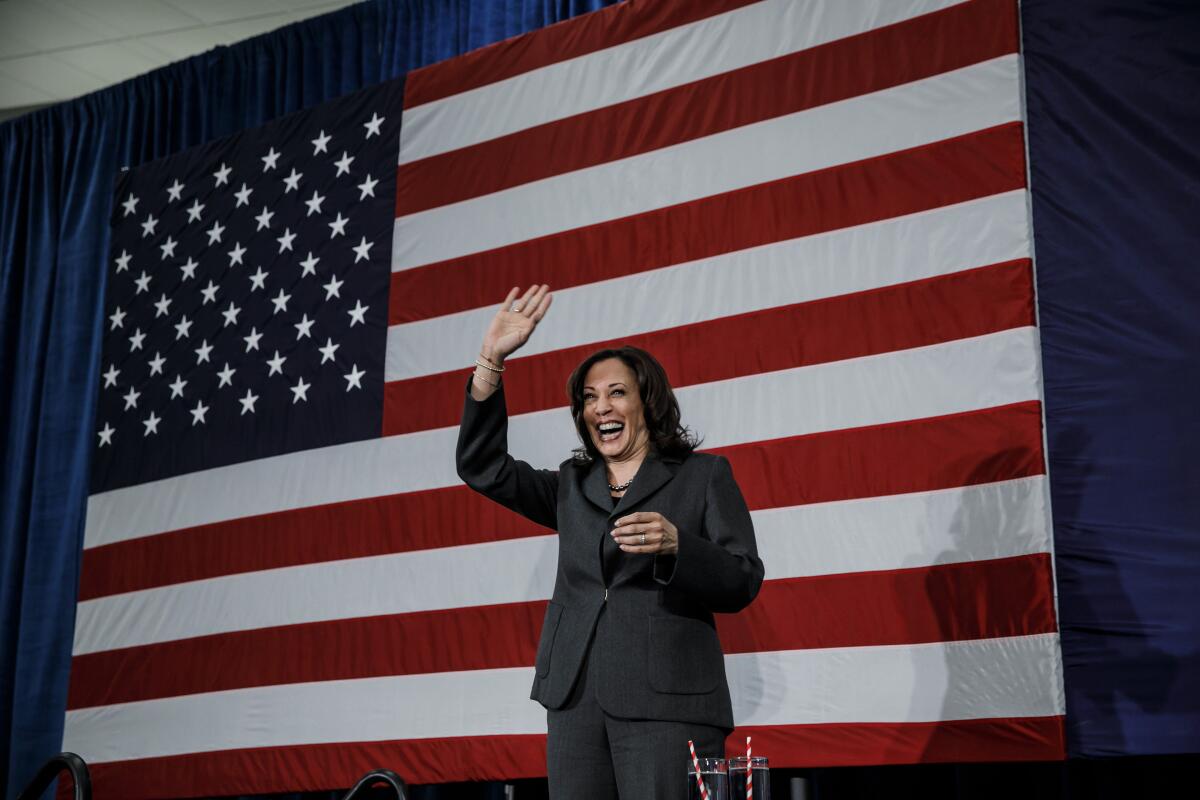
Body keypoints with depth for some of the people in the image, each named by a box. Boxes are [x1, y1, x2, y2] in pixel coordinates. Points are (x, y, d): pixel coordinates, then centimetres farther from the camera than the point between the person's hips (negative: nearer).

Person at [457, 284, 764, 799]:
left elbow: (743, 584, 1)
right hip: (576, 698, 4)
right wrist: (491, 362, 1)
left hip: (666, 699, -4)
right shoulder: (571, 487, 20)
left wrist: (675, 545, -18)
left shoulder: (703, 475, 9)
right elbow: (482, 468, 10)